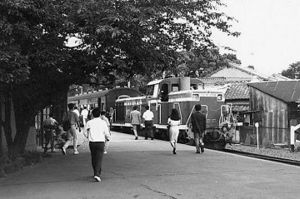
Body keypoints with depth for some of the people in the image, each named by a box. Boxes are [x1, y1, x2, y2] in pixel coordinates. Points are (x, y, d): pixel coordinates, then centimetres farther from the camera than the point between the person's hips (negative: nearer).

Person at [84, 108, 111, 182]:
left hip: (91, 142, 2)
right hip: (100, 142, -2)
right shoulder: (103, 122, -3)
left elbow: (85, 132, 9)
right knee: (99, 159, -3)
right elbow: (107, 133, -2)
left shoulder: (89, 122, 1)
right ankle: (97, 174, -19)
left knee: (93, 158, 18)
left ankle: (96, 173, 32)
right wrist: (108, 138, 21)